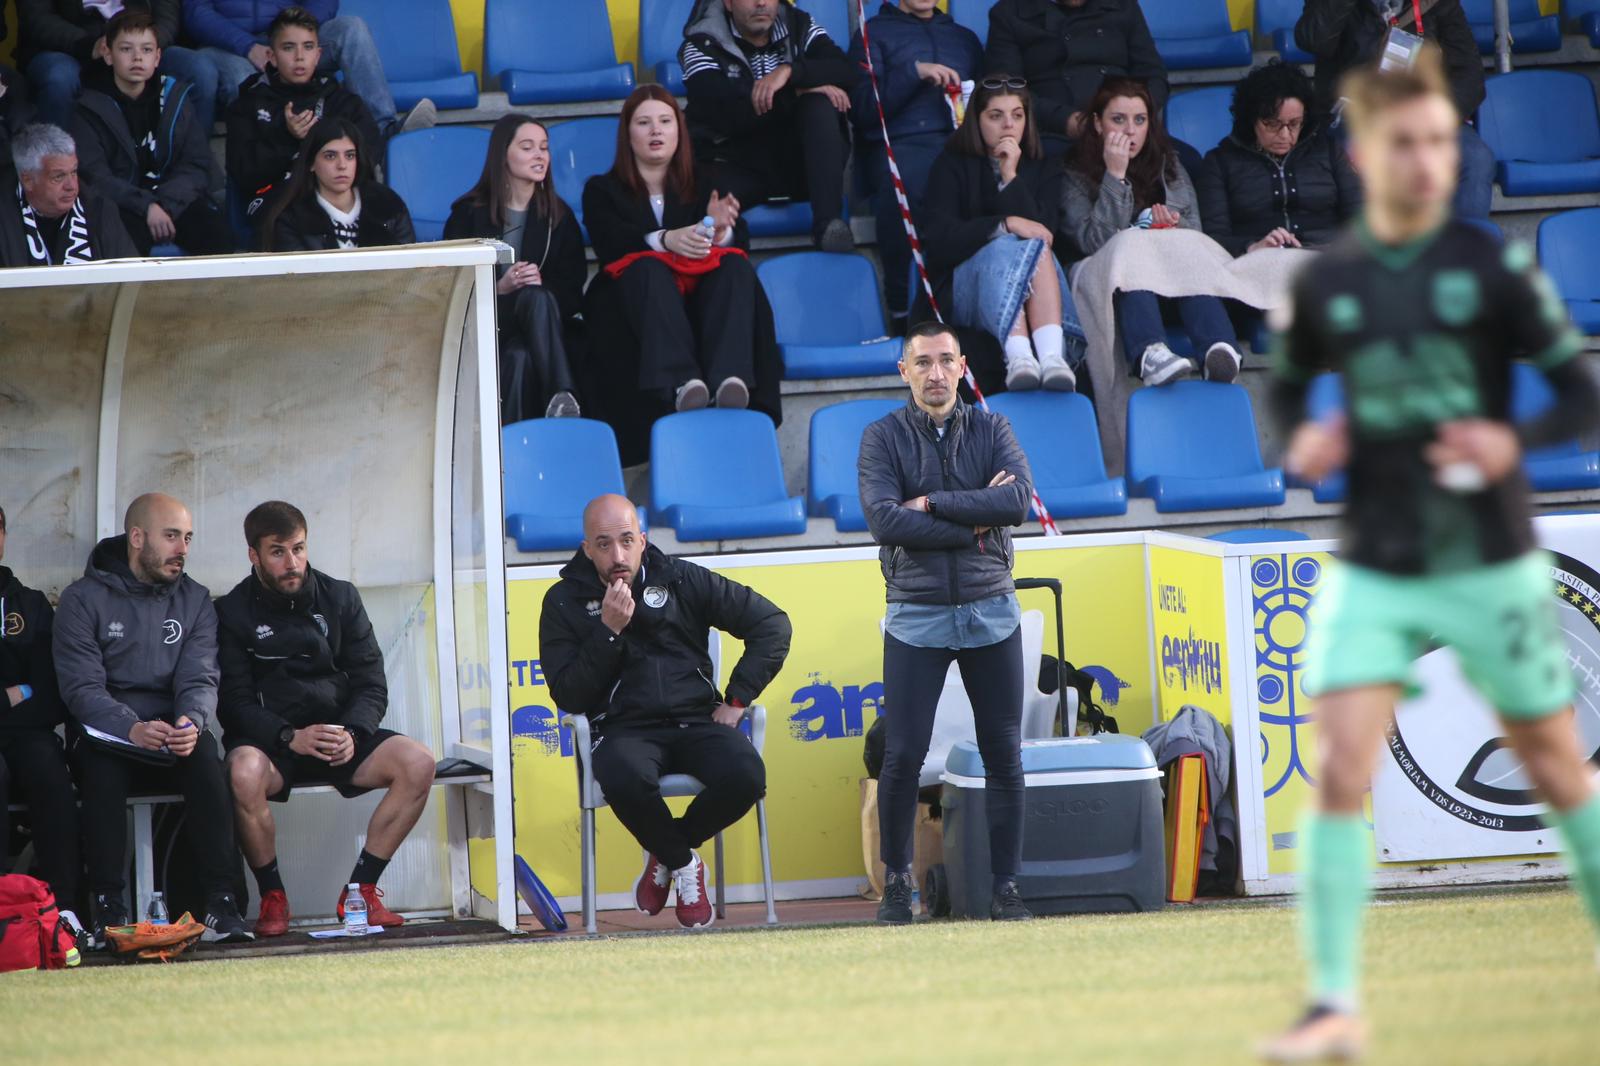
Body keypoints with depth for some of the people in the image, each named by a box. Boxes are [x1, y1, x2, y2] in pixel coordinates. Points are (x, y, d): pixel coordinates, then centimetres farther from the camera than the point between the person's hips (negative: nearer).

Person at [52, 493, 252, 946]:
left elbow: (200, 679, -1)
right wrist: (133, 729, -28)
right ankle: (107, 906, -32)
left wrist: (192, 722, -25)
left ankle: (221, 903, -33)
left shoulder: (195, 601, 10)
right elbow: (81, 687, -10)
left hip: (172, 734, 2)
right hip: (107, 734, -2)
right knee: (99, 761, -36)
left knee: (205, 755, -31)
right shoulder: (83, 600, 0)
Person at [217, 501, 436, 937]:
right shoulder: (233, 613, 1)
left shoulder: (340, 598, 9)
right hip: (269, 741, -3)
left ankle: (359, 889, -13)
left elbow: (371, 685, 5)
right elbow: (233, 704, -7)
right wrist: (290, 737, -24)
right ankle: (272, 897, -18)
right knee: (244, 773, -39)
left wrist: (352, 734, -16)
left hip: (340, 734, 3)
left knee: (417, 763, -23)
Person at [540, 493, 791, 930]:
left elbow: (771, 623, 11)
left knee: (745, 776, -32)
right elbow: (569, 698, -3)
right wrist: (608, 632, -12)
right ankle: (682, 863, -6)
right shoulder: (565, 602, 6)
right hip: (625, 730, -2)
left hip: (695, 721, 2)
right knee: (626, 779, -40)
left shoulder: (680, 580, 9)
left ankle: (665, 850, 1)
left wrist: (737, 698, 3)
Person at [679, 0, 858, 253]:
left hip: (799, 163, 4)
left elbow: (847, 73, -10)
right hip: (737, 166, -4)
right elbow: (728, 114, -18)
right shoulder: (702, 46, -2)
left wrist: (788, 71, -26)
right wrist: (799, 91, -18)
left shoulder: (800, 28, 8)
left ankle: (828, 222, -35)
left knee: (821, 103, -28)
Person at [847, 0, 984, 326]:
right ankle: (903, 310, -35)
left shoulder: (964, 37, 33)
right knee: (902, 182, -41)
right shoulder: (874, 33, 20)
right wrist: (914, 72, -5)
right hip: (901, 143, -3)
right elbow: (863, 108, 5)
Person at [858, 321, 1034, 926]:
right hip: (917, 616, -2)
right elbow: (885, 522, -14)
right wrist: (975, 521, -12)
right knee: (903, 756, -5)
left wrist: (932, 503, -13)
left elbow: (1018, 501, -11)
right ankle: (896, 883, 8)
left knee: (1004, 756, 1)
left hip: (990, 610, 2)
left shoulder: (991, 431, 7)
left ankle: (1005, 887, 7)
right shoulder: (884, 438, 1)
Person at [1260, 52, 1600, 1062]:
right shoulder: (1325, 282, 1)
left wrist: (1516, 442, -21)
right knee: (1340, 770, -13)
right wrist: (1302, 441, -5)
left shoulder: (1493, 266, -5)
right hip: (1372, 574, 1)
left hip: (1491, 567, -1)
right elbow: (1286, 390, 17)